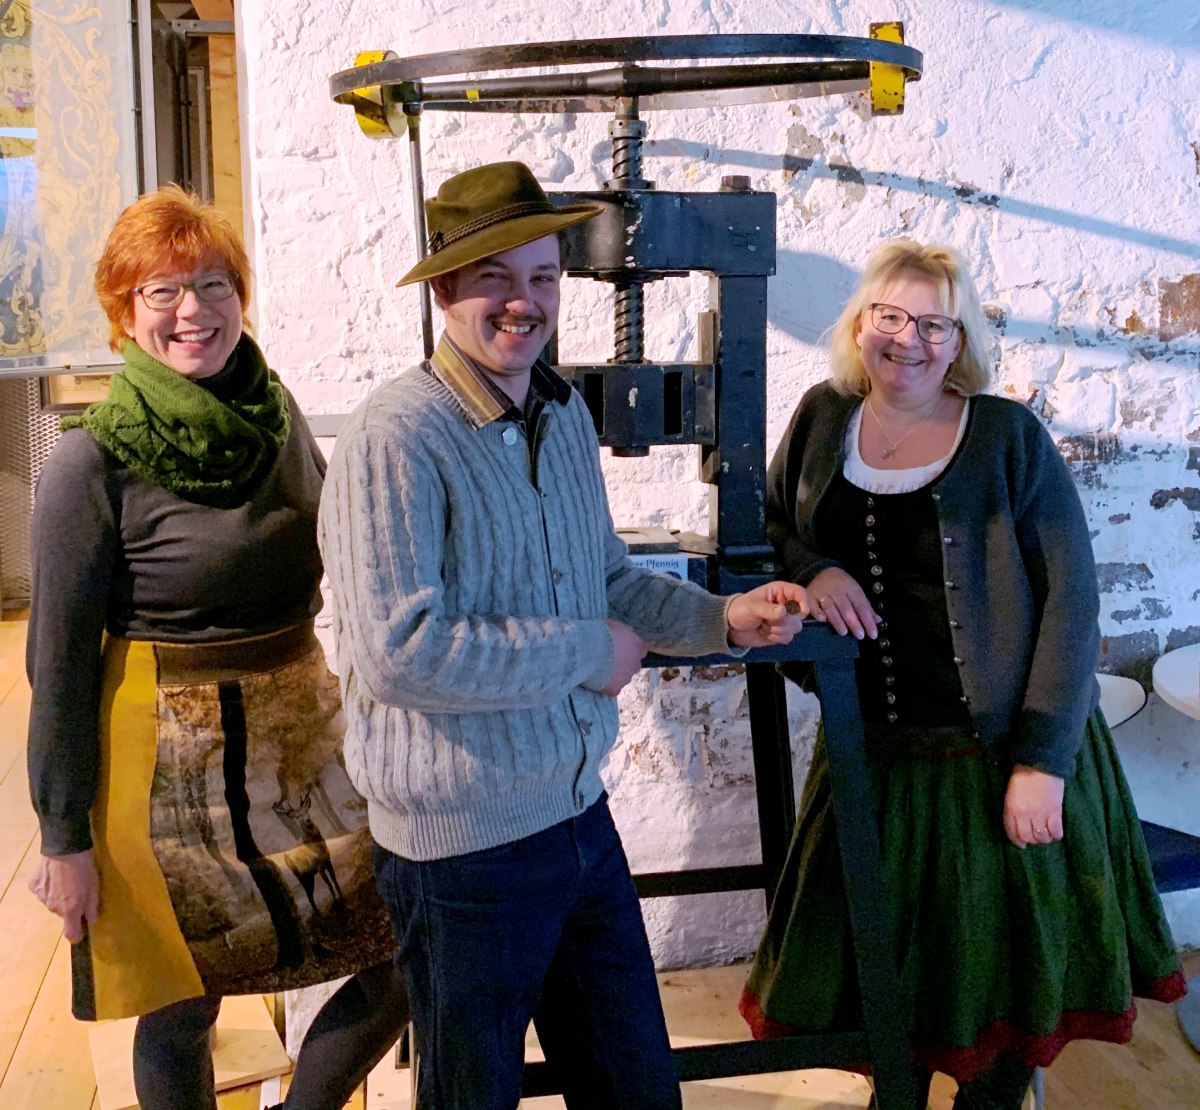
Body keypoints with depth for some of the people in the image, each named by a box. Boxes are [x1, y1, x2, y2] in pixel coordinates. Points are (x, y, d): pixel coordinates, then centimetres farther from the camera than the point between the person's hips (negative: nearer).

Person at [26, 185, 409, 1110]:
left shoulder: (277, 411, 1)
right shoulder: (94, 460, -14)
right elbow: (59, 659, -10)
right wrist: (65, 836, -9)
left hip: (305, 733, 5)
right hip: (170, 758, -5)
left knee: (409, 959, 7)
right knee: (182, 1011, 10)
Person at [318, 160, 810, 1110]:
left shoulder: (566, 416, 6)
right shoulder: (396, 439, -20)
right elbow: (398, 650, -27)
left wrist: (726, 617, 0)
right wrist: (587, 652, -19)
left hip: (580, 814, 7)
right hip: (464, 844, -7)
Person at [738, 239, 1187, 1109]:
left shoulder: (1008, 436, -9)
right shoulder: (823, 416, 2)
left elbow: (1070, 598, -10)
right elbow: (773, 522, 15)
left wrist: (1043, 761, -15)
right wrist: (812, 569, -9)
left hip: (1000, 752, -3)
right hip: (872, 748, 3)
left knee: (1005, 961, 12)